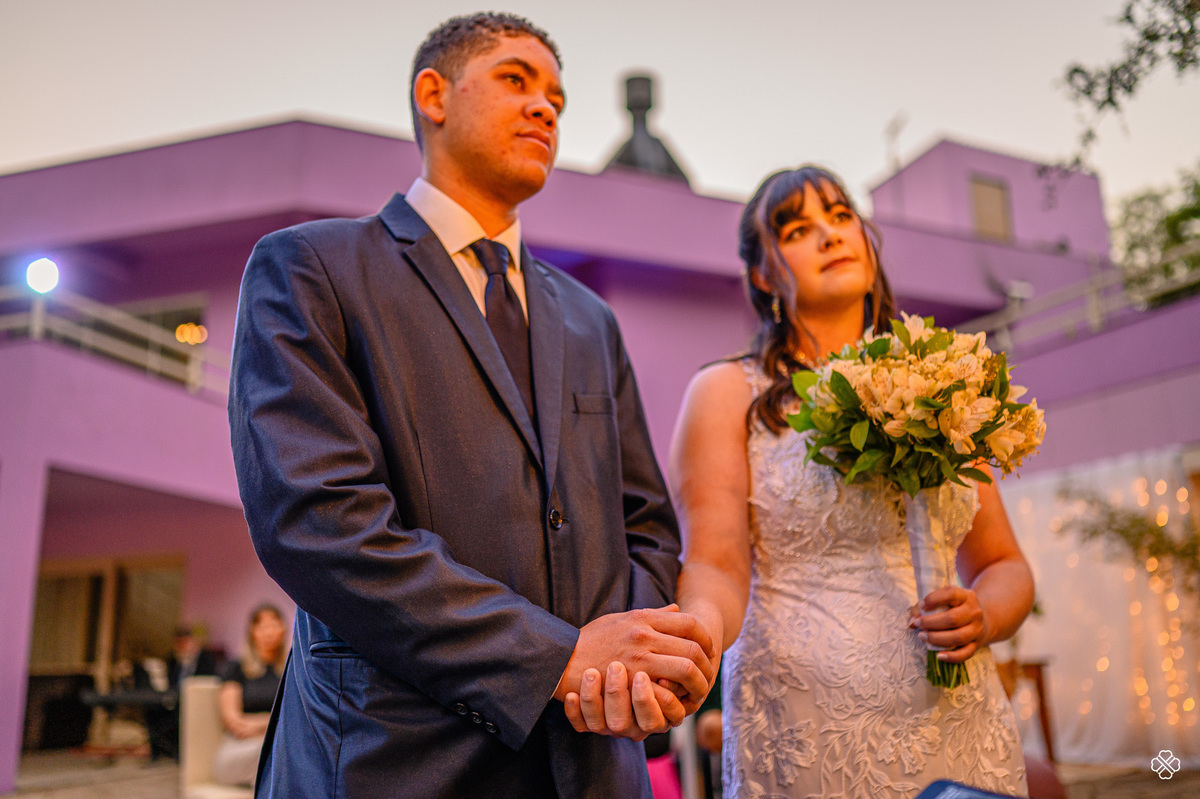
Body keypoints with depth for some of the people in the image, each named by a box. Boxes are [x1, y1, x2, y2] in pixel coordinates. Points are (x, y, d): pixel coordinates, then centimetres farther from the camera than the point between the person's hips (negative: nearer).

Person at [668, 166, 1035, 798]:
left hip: (958, 732, 4)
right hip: (808, 742, -3)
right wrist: (701, 625, -33)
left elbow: (1004, 566, 13)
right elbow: (716, 567, -11)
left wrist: (983, 617, -9)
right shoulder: (728, 392, 0)